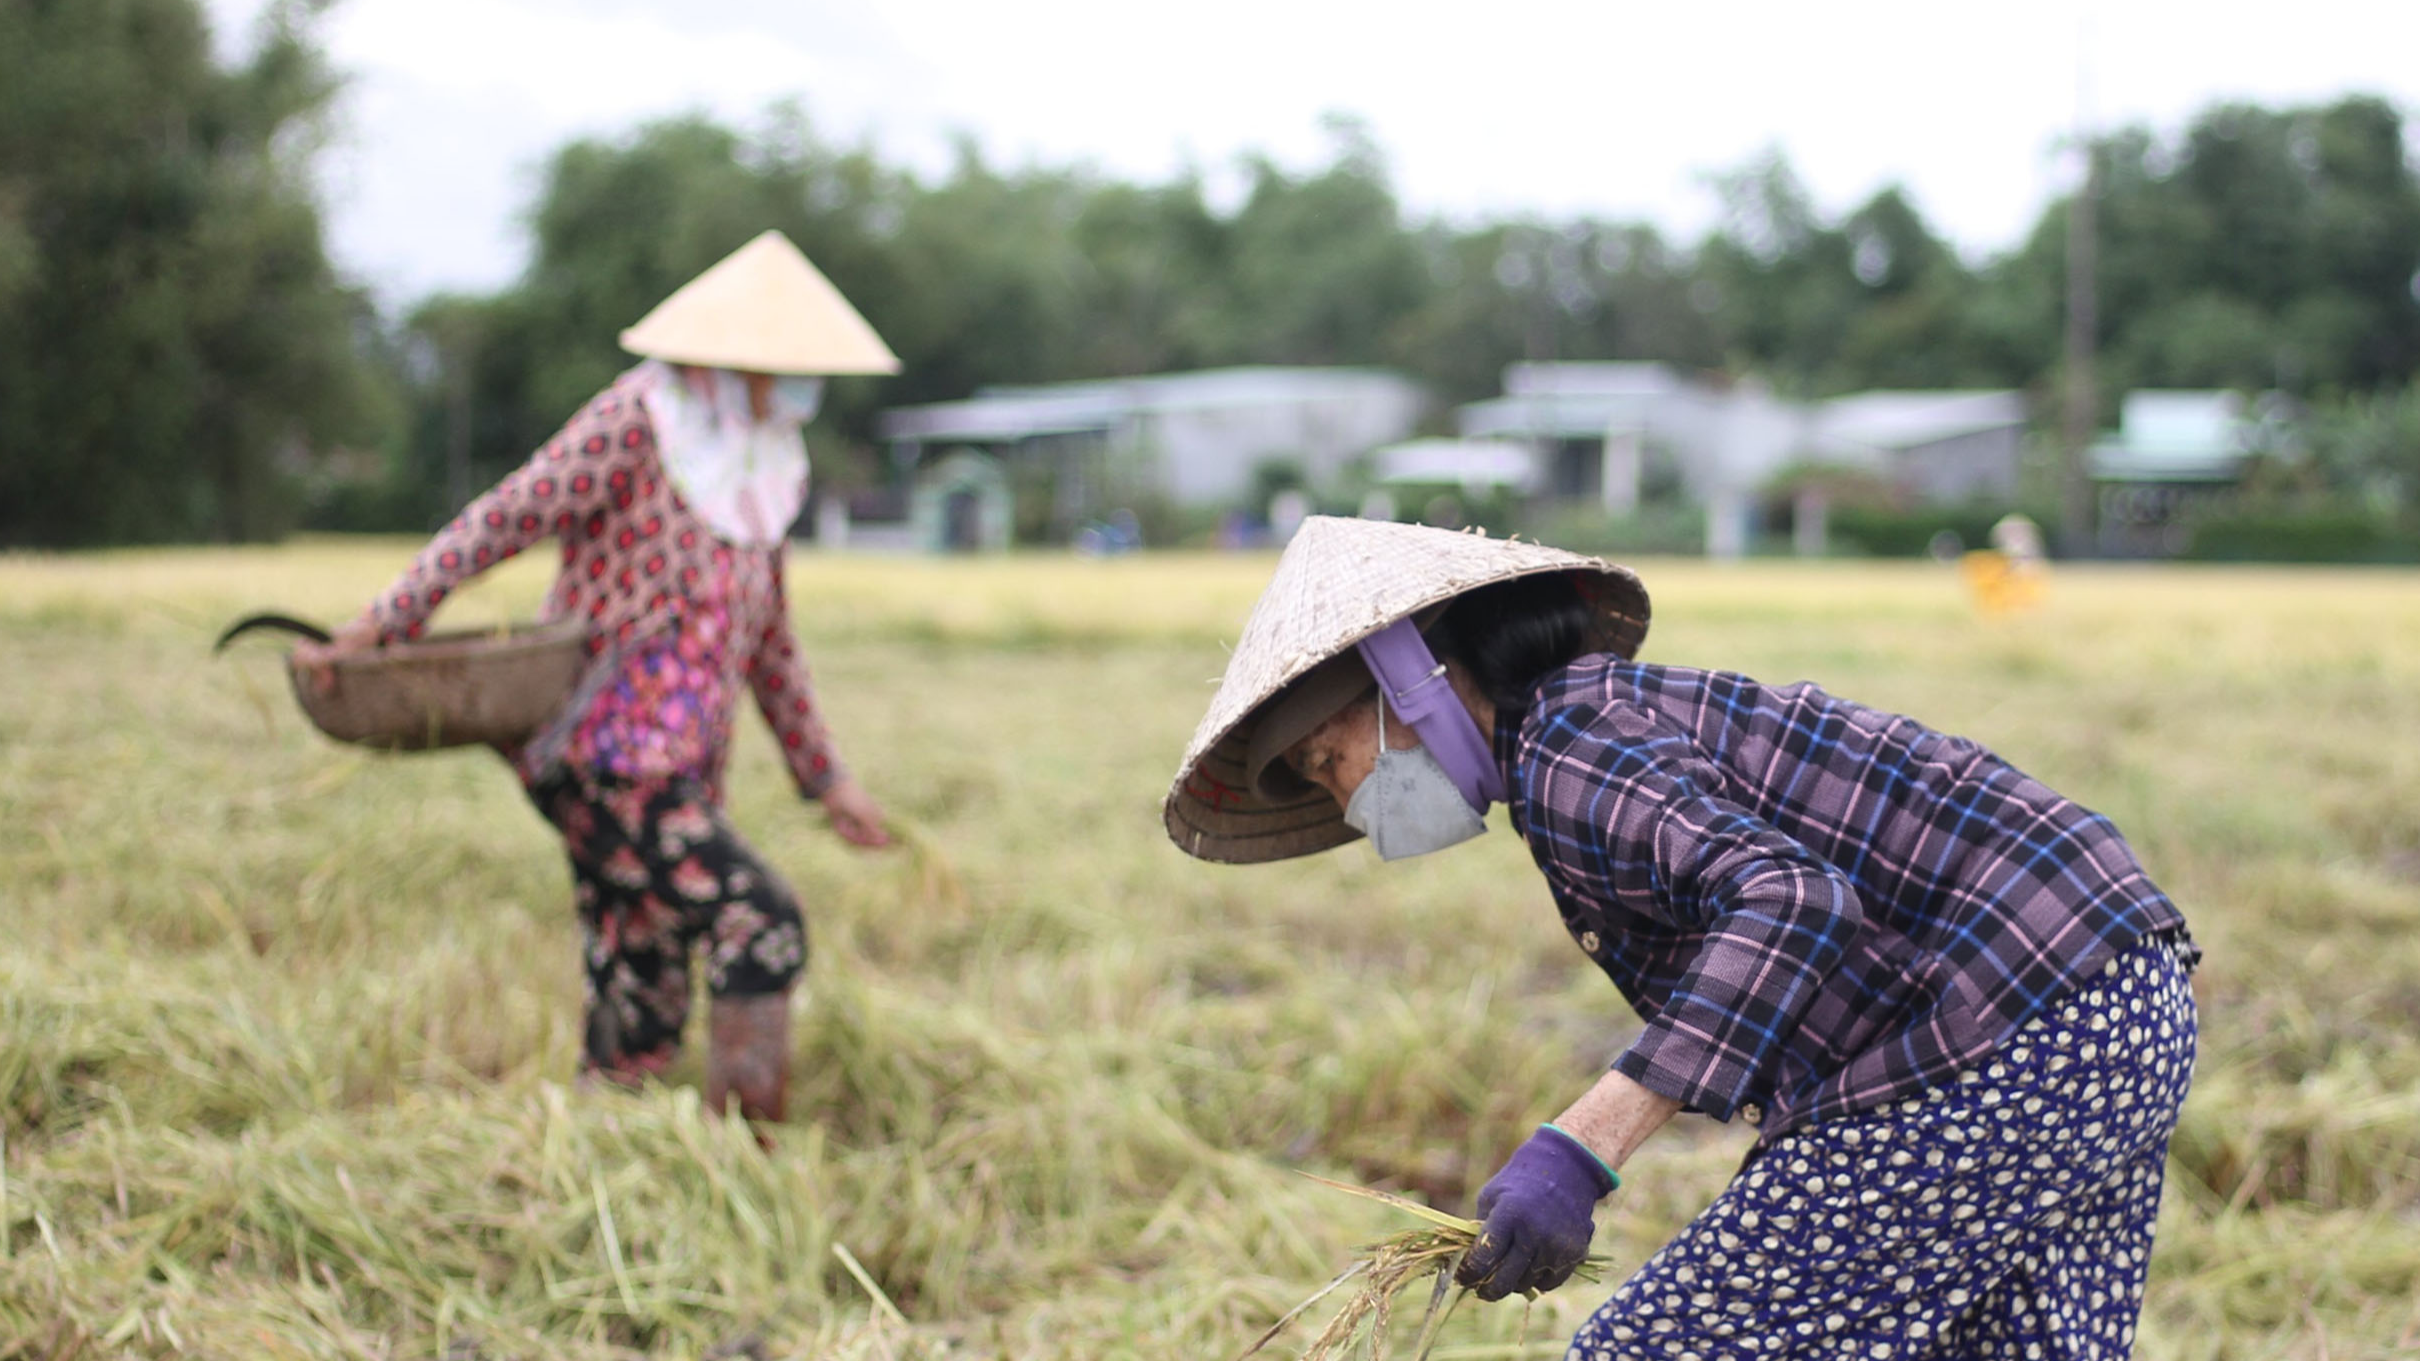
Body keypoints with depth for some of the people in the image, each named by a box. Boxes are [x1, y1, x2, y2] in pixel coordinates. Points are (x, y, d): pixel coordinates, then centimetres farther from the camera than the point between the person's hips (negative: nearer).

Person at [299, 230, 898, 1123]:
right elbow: (502, 520, -14)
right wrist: (379, 626, -23)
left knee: (641, 1014, 6)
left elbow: (768, 639, 24)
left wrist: (826, 778, 25)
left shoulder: (763, 464, 16)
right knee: (760, 927, -17)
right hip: (605, 755, -8)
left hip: (678, 774, 8)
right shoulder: (634, 424, -8)